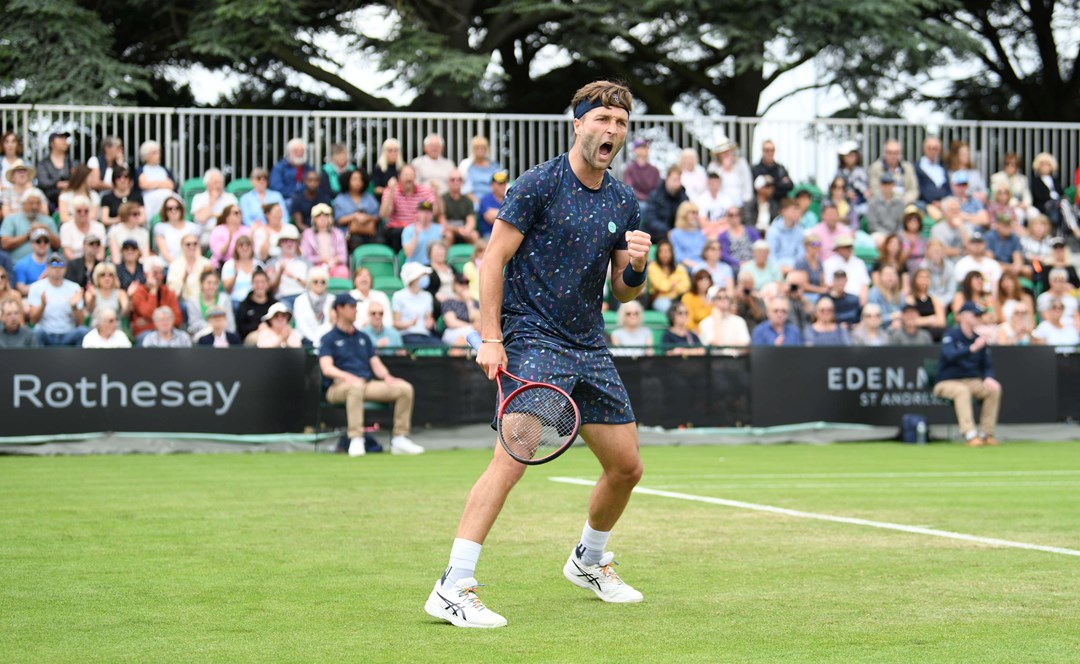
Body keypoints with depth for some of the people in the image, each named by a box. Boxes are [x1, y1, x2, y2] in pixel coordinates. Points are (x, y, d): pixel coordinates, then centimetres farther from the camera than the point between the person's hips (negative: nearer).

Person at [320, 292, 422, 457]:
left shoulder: (363, 338, 25)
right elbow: (327, 368, -10)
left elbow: (375, 364, 18)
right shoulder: (329, 338, 6)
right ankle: (356, 440, -44)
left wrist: (387, 377, -5)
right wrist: (347, 377, -29)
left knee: (405, 388, -14)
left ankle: (399, 440, -11)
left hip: (368, 384, 6)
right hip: (338, 387, -6)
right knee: (357, 386, -42)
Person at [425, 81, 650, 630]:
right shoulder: (540, 183, -8)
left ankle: (588, 561, 38)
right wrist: (490, 338, -15)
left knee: (626, 466, 12)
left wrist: (635, 267, -7)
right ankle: (452, 588, -23)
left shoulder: (624, 202, 10)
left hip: (590, 347, 7)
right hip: (532, 338, -7)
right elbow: (494, 259, -8)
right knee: (512, 458, -22)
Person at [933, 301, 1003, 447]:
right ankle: (970, 435, -41)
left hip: (972, 382, 5)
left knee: (994, 389, -20)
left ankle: (986, 433, -15)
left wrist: (988, 378, -15)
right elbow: (950, 356, -27)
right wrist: (973, 348, -39)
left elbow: (987, 365, 8)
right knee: (962, 390, -36)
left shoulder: (979, 339, 8)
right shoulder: (951, 335, -7)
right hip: (947, 383, -5)